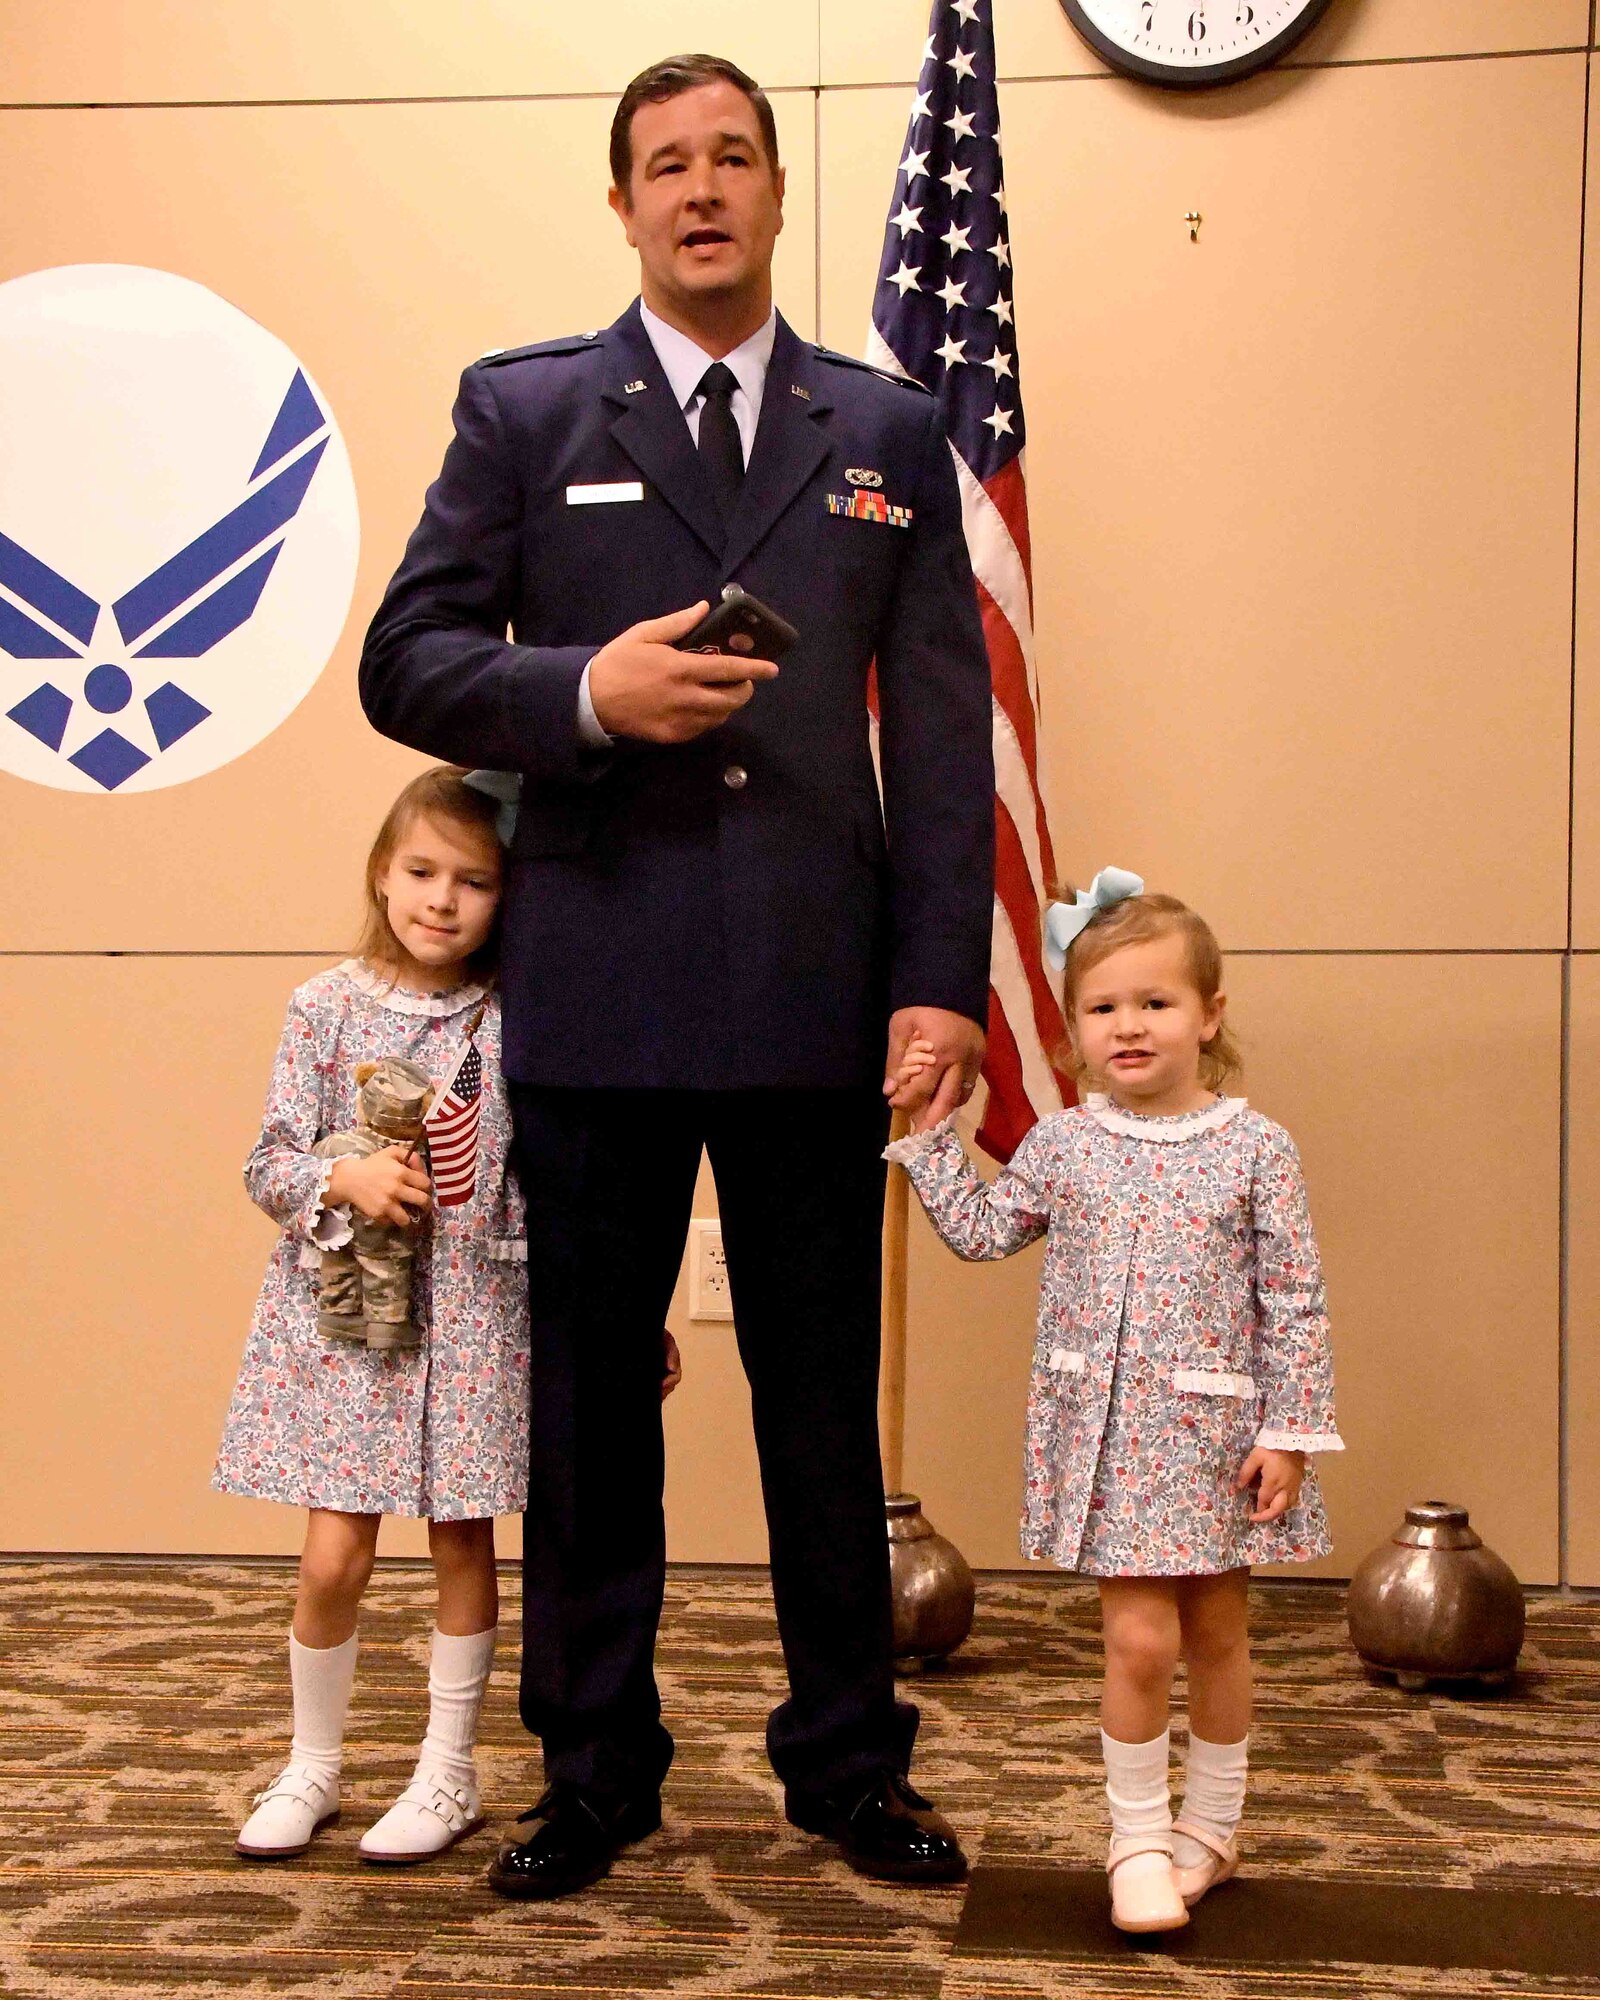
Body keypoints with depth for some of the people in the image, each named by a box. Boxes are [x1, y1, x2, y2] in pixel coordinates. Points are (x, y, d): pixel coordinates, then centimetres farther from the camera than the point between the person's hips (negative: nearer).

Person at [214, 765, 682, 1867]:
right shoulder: (328, 1008, -2)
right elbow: (270, 1166, -2)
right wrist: (347, 1178, -20)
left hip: (474, 1317, 0)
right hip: (345, 1311, 0)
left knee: (464, 1540, 8)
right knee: (334, 1558, 1)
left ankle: (449, 1774, 25)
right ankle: (312, 1767, 24)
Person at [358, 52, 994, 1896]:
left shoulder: (890, 437, 10)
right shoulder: (524, 412, 7)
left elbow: (941, 733, 6)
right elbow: (406, 664, 2)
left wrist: (943, 978, -3)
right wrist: (588, 692, -16)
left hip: (818, 1000, 1)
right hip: (596, 996, -1)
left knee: (828, 1399, 9)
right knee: (588, 1398, 9)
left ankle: (846, 1761, 25)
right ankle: (593, 1771, 23)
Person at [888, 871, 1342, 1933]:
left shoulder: (1257, 1149, -6)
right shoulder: (1062, 1146, 0)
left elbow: (1295, 1305, -4)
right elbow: (978, 1231, 11)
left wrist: (1291, 1432, -7)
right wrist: (931, 1130, 4)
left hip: (1218, 1430, 0)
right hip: (1106, 1430, 0)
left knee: (1217, 1635, 13)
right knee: (1141, 1638, -7)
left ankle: (1211, 1826, 32)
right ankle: (1140, 1838, 11)